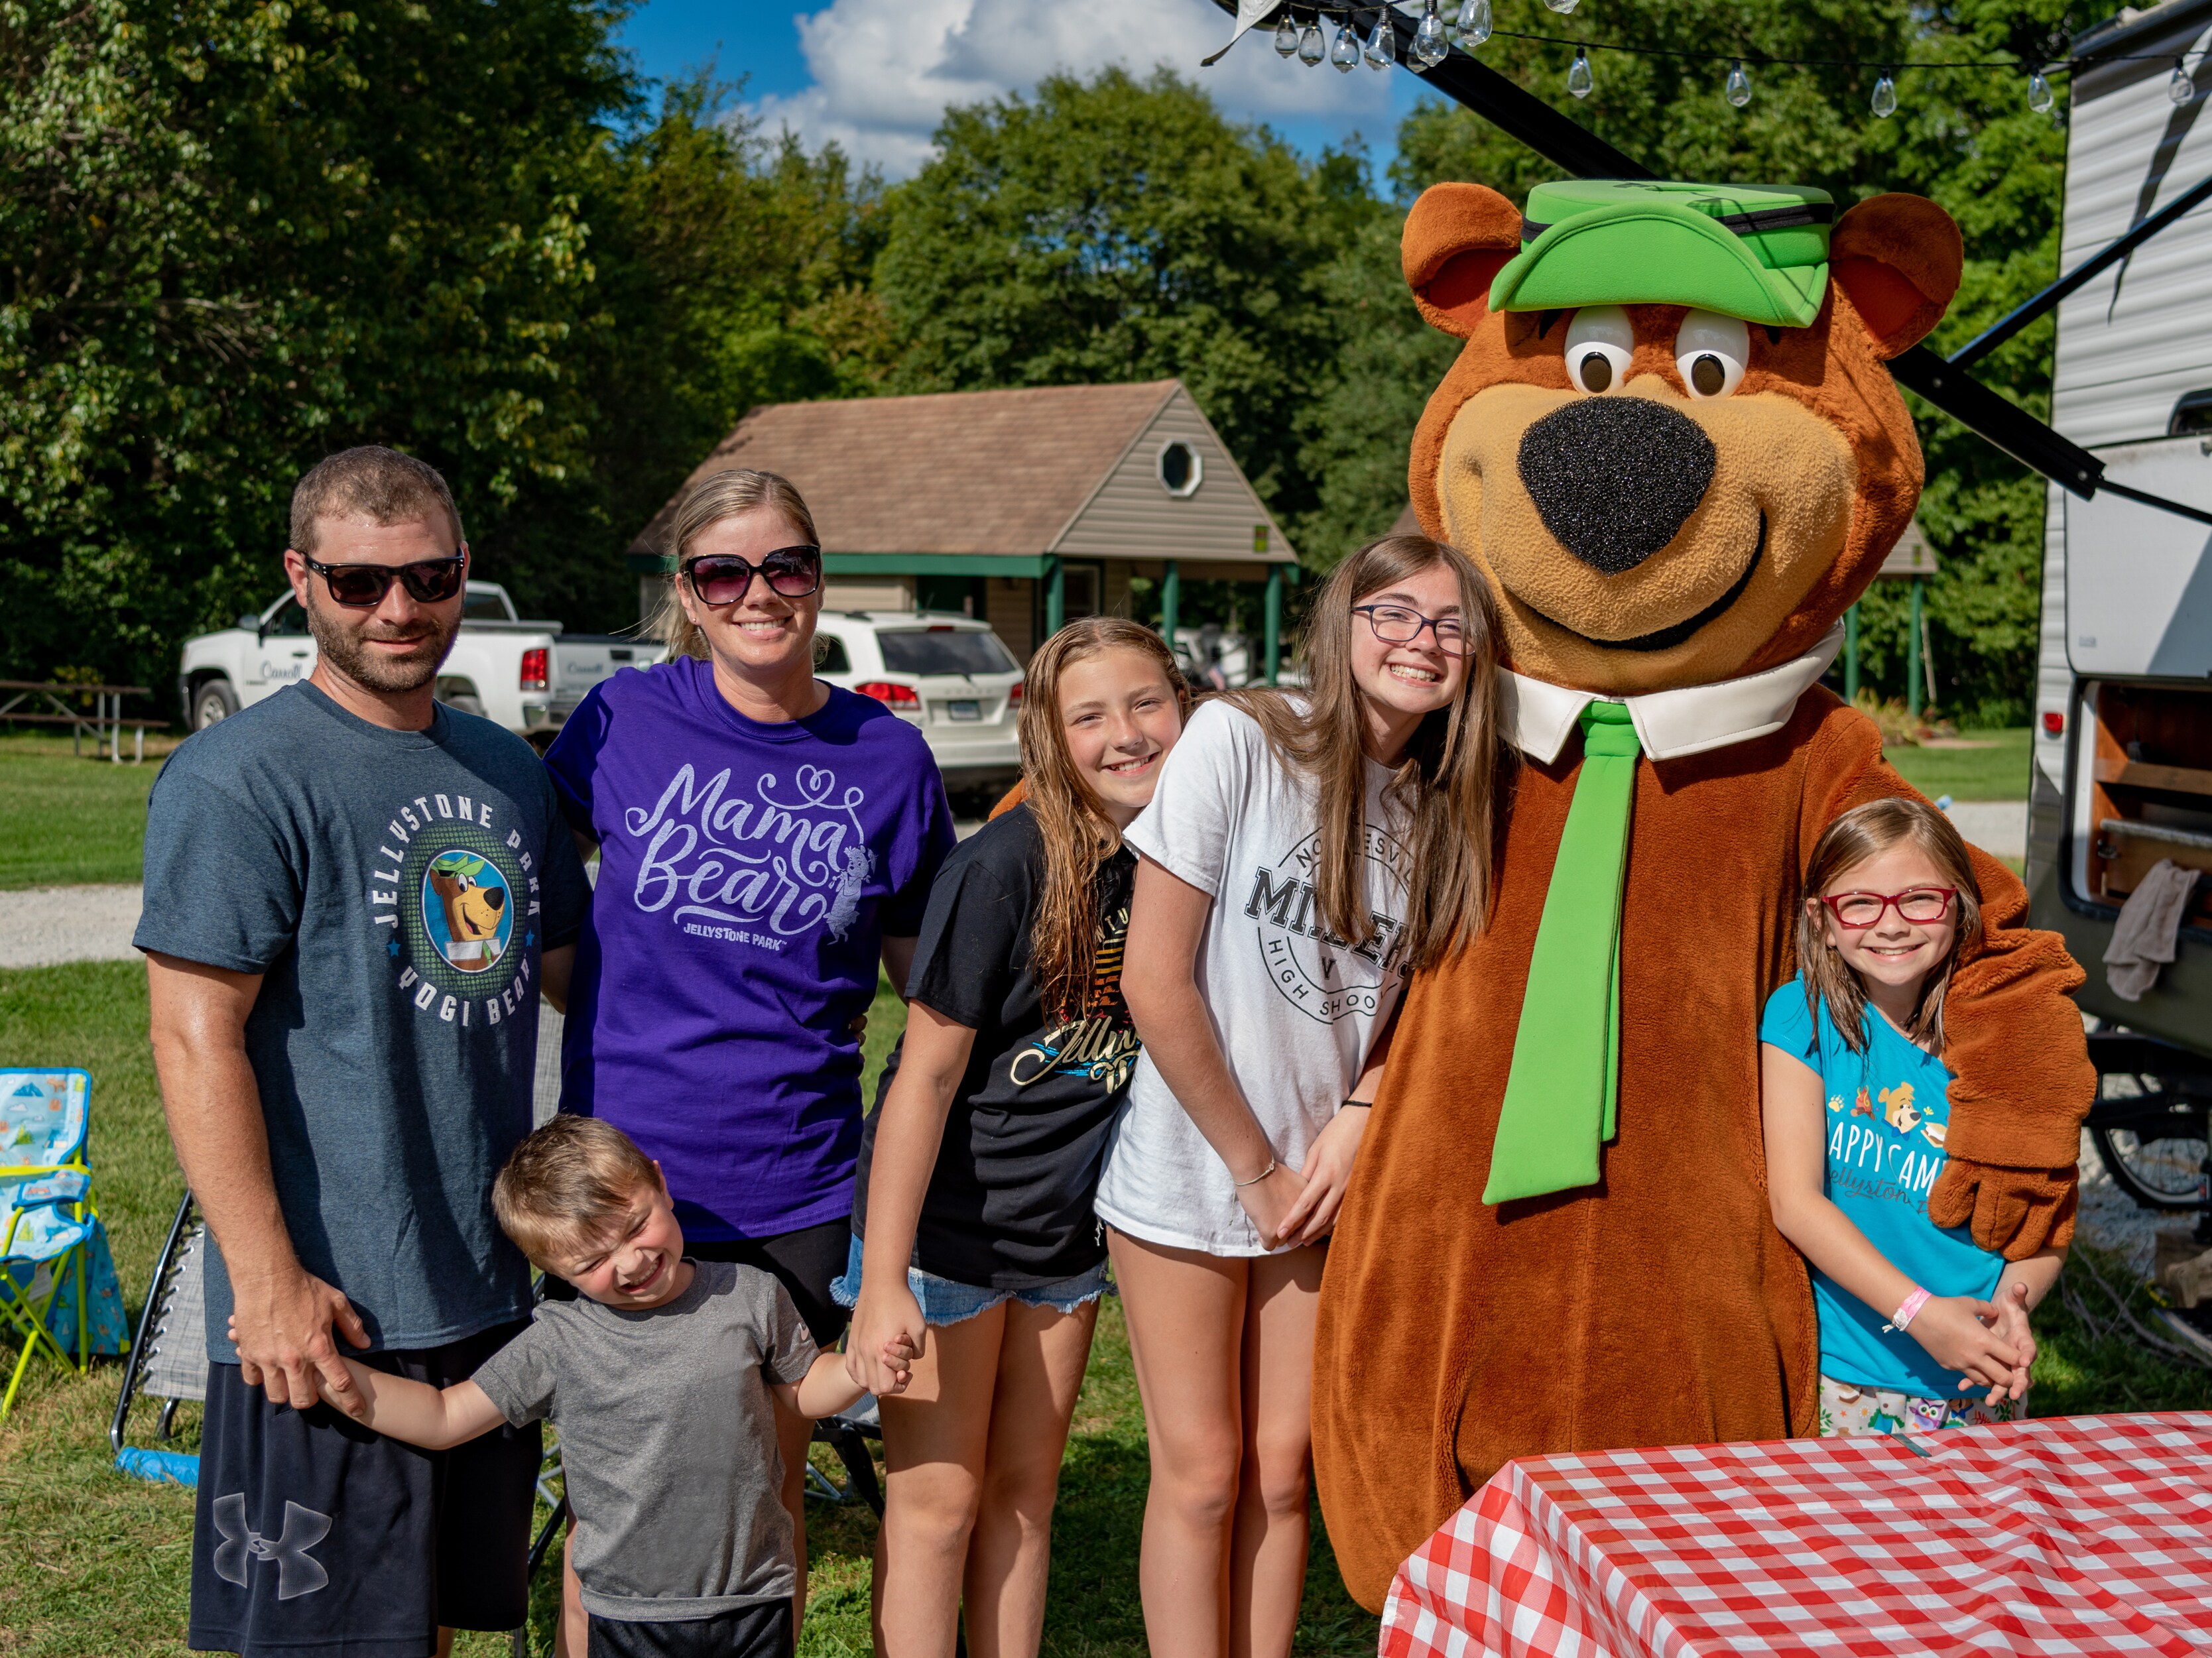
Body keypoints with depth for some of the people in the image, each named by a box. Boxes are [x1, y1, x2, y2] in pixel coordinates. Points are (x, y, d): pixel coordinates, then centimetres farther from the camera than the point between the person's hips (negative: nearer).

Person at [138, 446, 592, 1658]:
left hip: (493, 1283, 7)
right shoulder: (236, 778, -12)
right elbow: (197, 1035, -16)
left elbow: (566, 968, 20)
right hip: (330, 1306, -6)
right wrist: (267, 1279, -20)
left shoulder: (506, 769, 11)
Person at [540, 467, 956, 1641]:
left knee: (772, 1473, 14)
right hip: (624, 1159, -1)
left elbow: (927, 968, 10)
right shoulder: (625, 721, -4)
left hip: (792, 1183, 1)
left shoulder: (887, 757, -1)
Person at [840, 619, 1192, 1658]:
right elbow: (929, 1069, -20)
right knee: (937, 1500, 4)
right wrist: (882, 1282, -22)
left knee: (1025, 1488, 16)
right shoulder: (1007, 865, -21)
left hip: (1069, 1225, 6)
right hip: (946, 1223, -5)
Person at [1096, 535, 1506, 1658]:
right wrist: (1255, 1166, -11)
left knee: (1280, 1470, 10)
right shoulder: (1236, 741, -16)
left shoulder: (1444, 806, 0)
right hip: (1189, 1176, -4)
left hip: (1325, 1180, 4)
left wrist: (1358, 1121, -7)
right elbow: (1155, 984, -17)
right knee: (1202, 1474, 4)